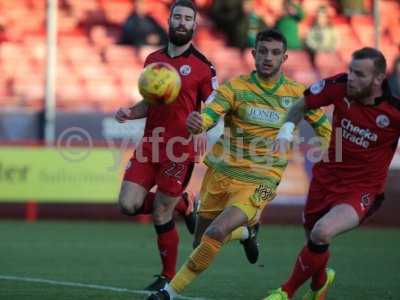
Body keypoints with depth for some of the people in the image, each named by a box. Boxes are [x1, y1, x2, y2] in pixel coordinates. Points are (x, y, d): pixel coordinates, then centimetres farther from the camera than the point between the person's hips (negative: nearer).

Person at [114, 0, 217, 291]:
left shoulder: (203, 66, -4)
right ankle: (182, 204, 20)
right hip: (150, 143, 5)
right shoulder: (153, 59, 11)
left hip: (180, 149, -5)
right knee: (128, 205, -6)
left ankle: (168, 277, 17)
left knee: (161, 215, -3)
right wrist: (130, 112, 0)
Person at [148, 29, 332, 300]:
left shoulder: (297, 94, -2)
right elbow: (209, 115, -23)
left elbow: (325, 128, 13)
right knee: (203, 236, 17)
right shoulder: (235, 87, -6)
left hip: (259, 183, -2)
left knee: (215, 234, -23)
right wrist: (196, 123, -46)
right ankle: (245, 232, 50)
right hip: (220, 173, 2)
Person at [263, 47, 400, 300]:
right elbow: (302, 105, 3)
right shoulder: (340, 86, -14)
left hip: (361, 193, -4)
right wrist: (286, 130, -13)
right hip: (326, 180, 4)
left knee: (322, 233, -28)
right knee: (312, 237, 20)